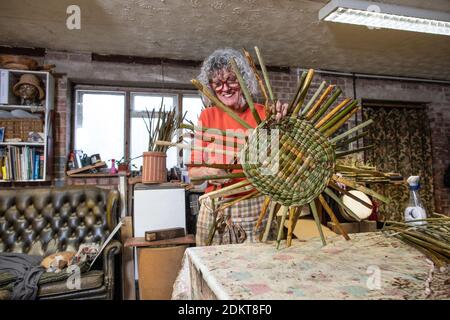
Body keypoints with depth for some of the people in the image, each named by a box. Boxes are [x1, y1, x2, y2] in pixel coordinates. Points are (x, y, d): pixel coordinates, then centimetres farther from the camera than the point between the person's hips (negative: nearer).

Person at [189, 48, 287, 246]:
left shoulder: (262, 114, -2)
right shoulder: (207, 116, 2)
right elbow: (193, 171, 4)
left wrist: (281, 122, -24)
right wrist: (207, 172, -17)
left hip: (255, 208, -1)